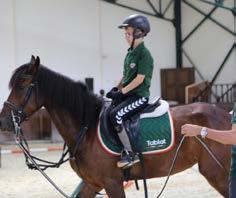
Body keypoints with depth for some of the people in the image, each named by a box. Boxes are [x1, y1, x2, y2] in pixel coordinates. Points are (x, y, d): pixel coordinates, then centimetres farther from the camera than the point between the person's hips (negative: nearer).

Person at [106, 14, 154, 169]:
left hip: (139, 96, -9)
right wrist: (116, 89, 5)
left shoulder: (144, 54, -12)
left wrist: (122, 92, -18)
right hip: (127, 94, 9)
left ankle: (129, 153, -25)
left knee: (115, 114, -29)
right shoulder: (130, 53, 15)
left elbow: (139, 78, -18)